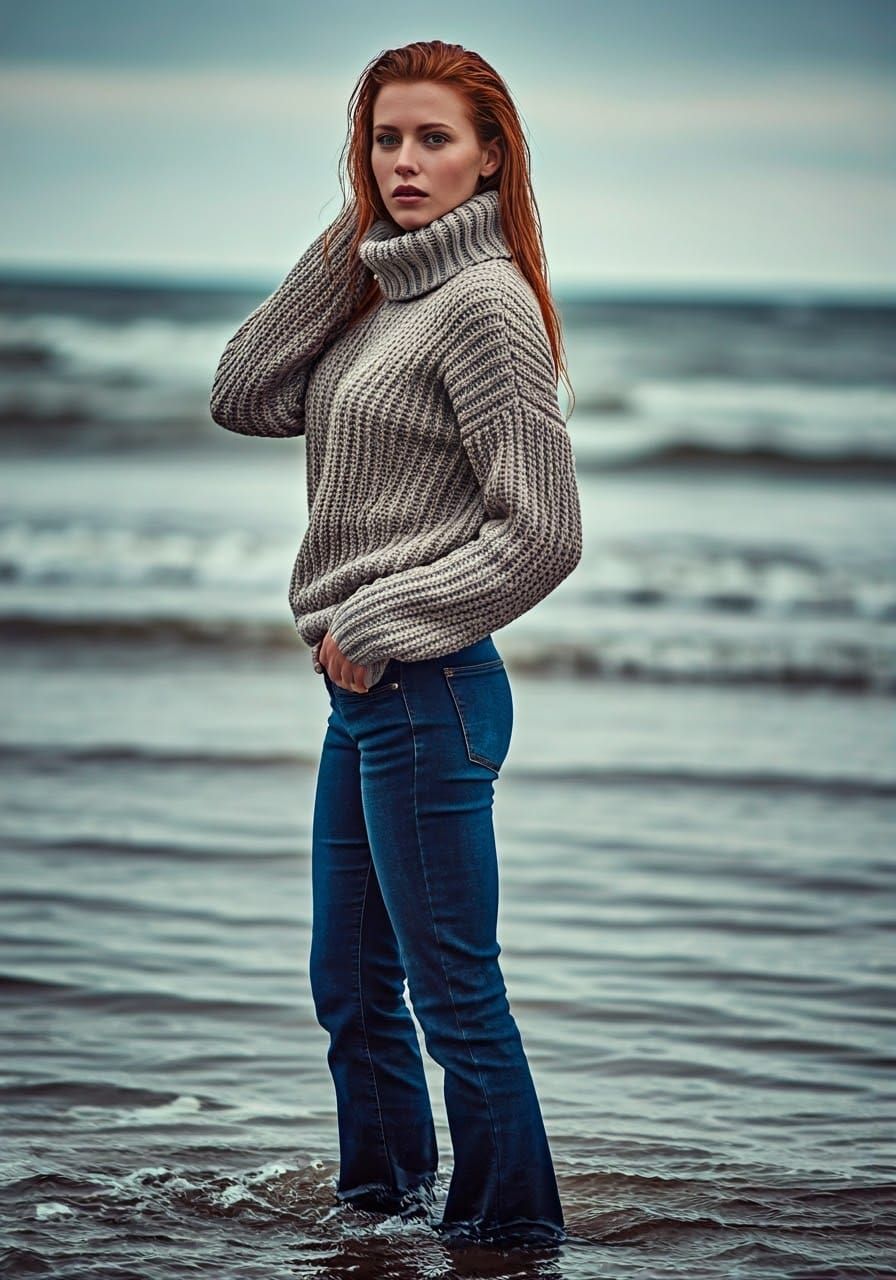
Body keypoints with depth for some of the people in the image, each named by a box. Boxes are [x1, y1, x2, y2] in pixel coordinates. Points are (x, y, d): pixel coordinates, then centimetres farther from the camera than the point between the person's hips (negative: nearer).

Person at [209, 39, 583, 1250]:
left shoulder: (484, 301, -13)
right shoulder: (380, 296, 13)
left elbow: (541, 533, -17)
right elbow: (243, 399, 7)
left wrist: (380, 625, -14)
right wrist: (343, 248, 2)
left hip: (427, 691, -9)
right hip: (364, 694, 9)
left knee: (455, 993, -1)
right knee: (350, 983, 18)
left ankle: (511, 1230, 10)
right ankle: (385, 1198, 33)